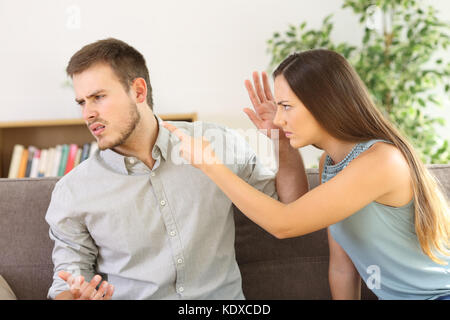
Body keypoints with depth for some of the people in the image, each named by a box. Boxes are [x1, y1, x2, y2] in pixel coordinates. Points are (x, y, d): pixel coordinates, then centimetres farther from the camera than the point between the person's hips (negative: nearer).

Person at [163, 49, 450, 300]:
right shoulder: (328, 164, 3)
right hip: (391, 295, 7)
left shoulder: (383, 160, -23)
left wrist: (210, 165, -19)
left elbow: (284, 224, -23)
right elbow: (342, 266, 5)